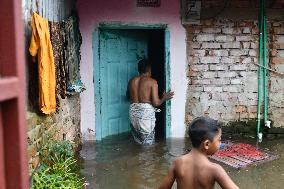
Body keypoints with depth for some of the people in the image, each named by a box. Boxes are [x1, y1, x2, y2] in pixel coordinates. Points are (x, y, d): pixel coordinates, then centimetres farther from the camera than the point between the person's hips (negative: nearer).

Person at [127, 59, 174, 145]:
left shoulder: (132, 81, 7)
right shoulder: (152, 81, -8)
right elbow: (156, 103, -13)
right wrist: (164, 98, 6)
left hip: (133, 111, 5)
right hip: (146, 112, -5)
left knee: (138, 142, 20)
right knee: (147, 143, 7)